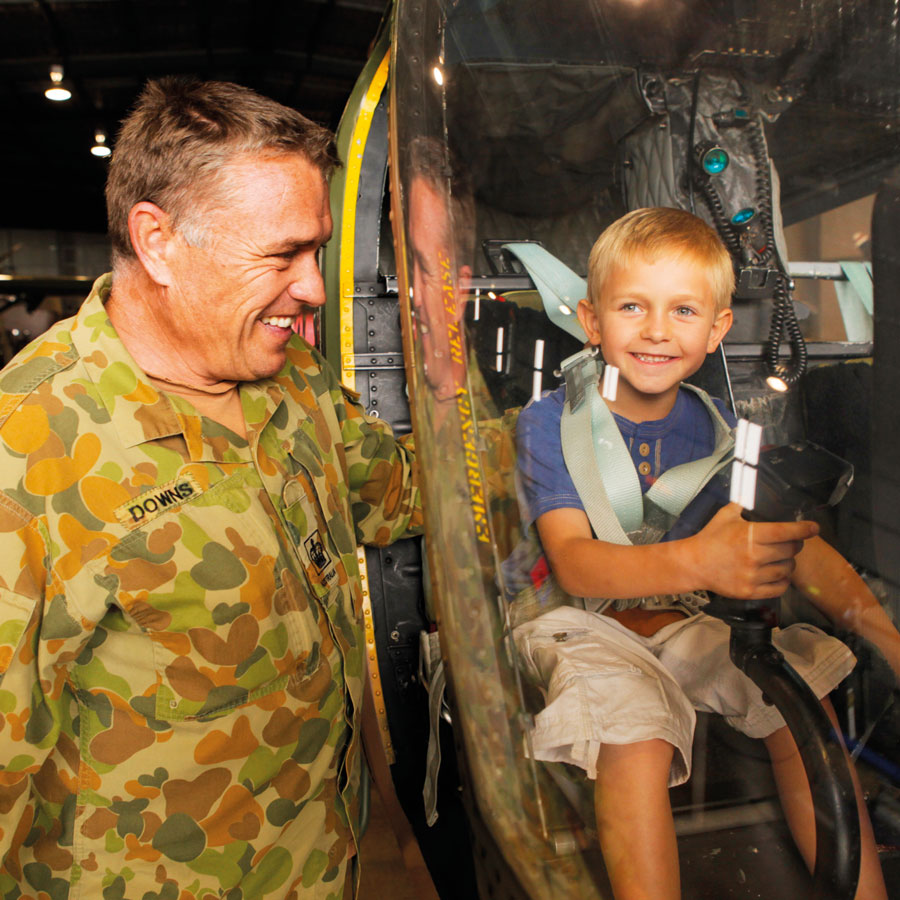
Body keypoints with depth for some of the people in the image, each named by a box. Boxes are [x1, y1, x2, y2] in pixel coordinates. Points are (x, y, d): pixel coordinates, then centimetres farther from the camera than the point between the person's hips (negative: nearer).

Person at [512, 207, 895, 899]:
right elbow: (572, 561, -24)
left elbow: (797, 544, -3)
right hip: (580, 620, -4)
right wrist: (696, 562, -42)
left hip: (681, 619, 5)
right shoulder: (550, 422, -12)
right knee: (637, 742, -29)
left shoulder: (719, 427, 2)